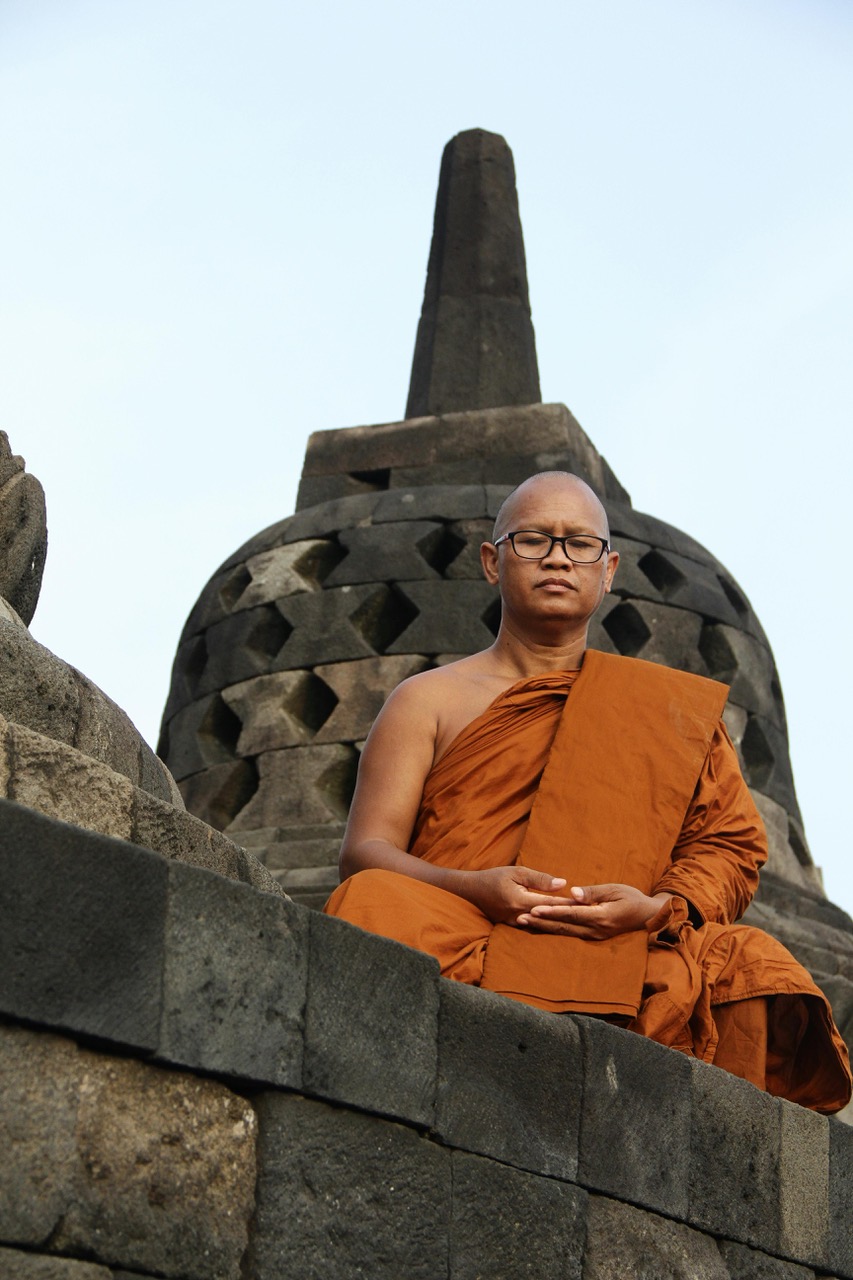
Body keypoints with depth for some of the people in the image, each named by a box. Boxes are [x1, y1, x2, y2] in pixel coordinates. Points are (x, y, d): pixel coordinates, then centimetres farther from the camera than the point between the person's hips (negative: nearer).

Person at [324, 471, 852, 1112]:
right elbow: (366, 851, 7)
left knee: (758, 969, -28)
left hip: (614, 960, 1)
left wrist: (656, 908, -10)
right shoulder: (428, 700, 18)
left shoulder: (674, 709, 22)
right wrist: (473, 888, -15)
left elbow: (731, 845, 14)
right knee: (373, 902, -33)